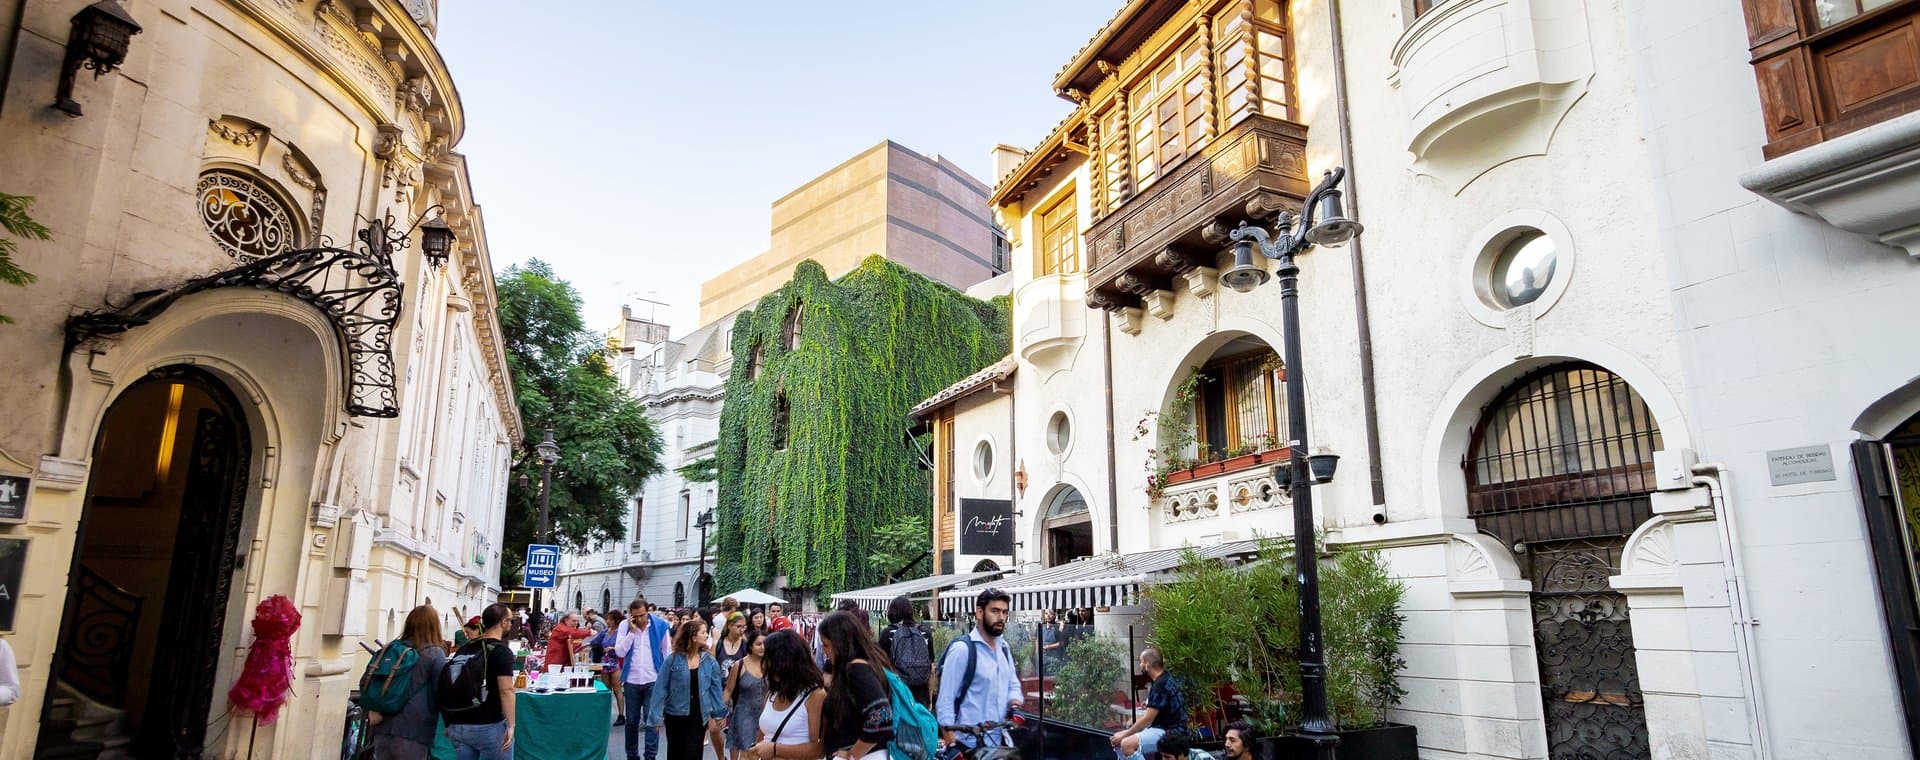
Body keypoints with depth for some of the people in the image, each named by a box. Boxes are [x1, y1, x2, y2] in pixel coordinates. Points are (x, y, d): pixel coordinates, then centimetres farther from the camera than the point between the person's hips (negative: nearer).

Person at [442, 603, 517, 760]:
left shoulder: (464, 648, 11)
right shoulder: (501, 650, -11)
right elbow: (506, 690, -21)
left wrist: (449, 723, 20)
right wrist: (510, 725, -19)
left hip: (458, 726, 7)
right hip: (489, 726, -6)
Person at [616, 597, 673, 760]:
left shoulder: (660, 625, -6)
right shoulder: (625, 625, -2)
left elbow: (667, 652, 2)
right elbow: (619, 652, -9)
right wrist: (632, 631, -16)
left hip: (654, 680, -2)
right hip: (631, 681, 2)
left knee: (652, 720, -2)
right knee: (631, 721, 12)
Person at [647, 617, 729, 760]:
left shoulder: (709, 661, -4)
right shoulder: (673, 659, -11)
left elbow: (715, 689, 2)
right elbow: (661, 688, -8)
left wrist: (718, 715, 2)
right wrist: (657, 716, -10)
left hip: (699, 716, 1)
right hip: (675, 715, -1)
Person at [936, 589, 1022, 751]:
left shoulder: (1004, 647, 10)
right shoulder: (962, 649, -14)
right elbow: (945, 700, -15)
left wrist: (1014, 701, -1)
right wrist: (951, 743, -18)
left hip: (1000, 740, 7)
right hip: (970, 744, -7)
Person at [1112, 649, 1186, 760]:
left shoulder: (1161, 684, -18)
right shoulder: (1164, 680, 13)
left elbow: (1147, 719, -20)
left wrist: (1124, 735, -11)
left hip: (1171, 733, -11)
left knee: (1127, 744, -29)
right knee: (1117, 741, 8)